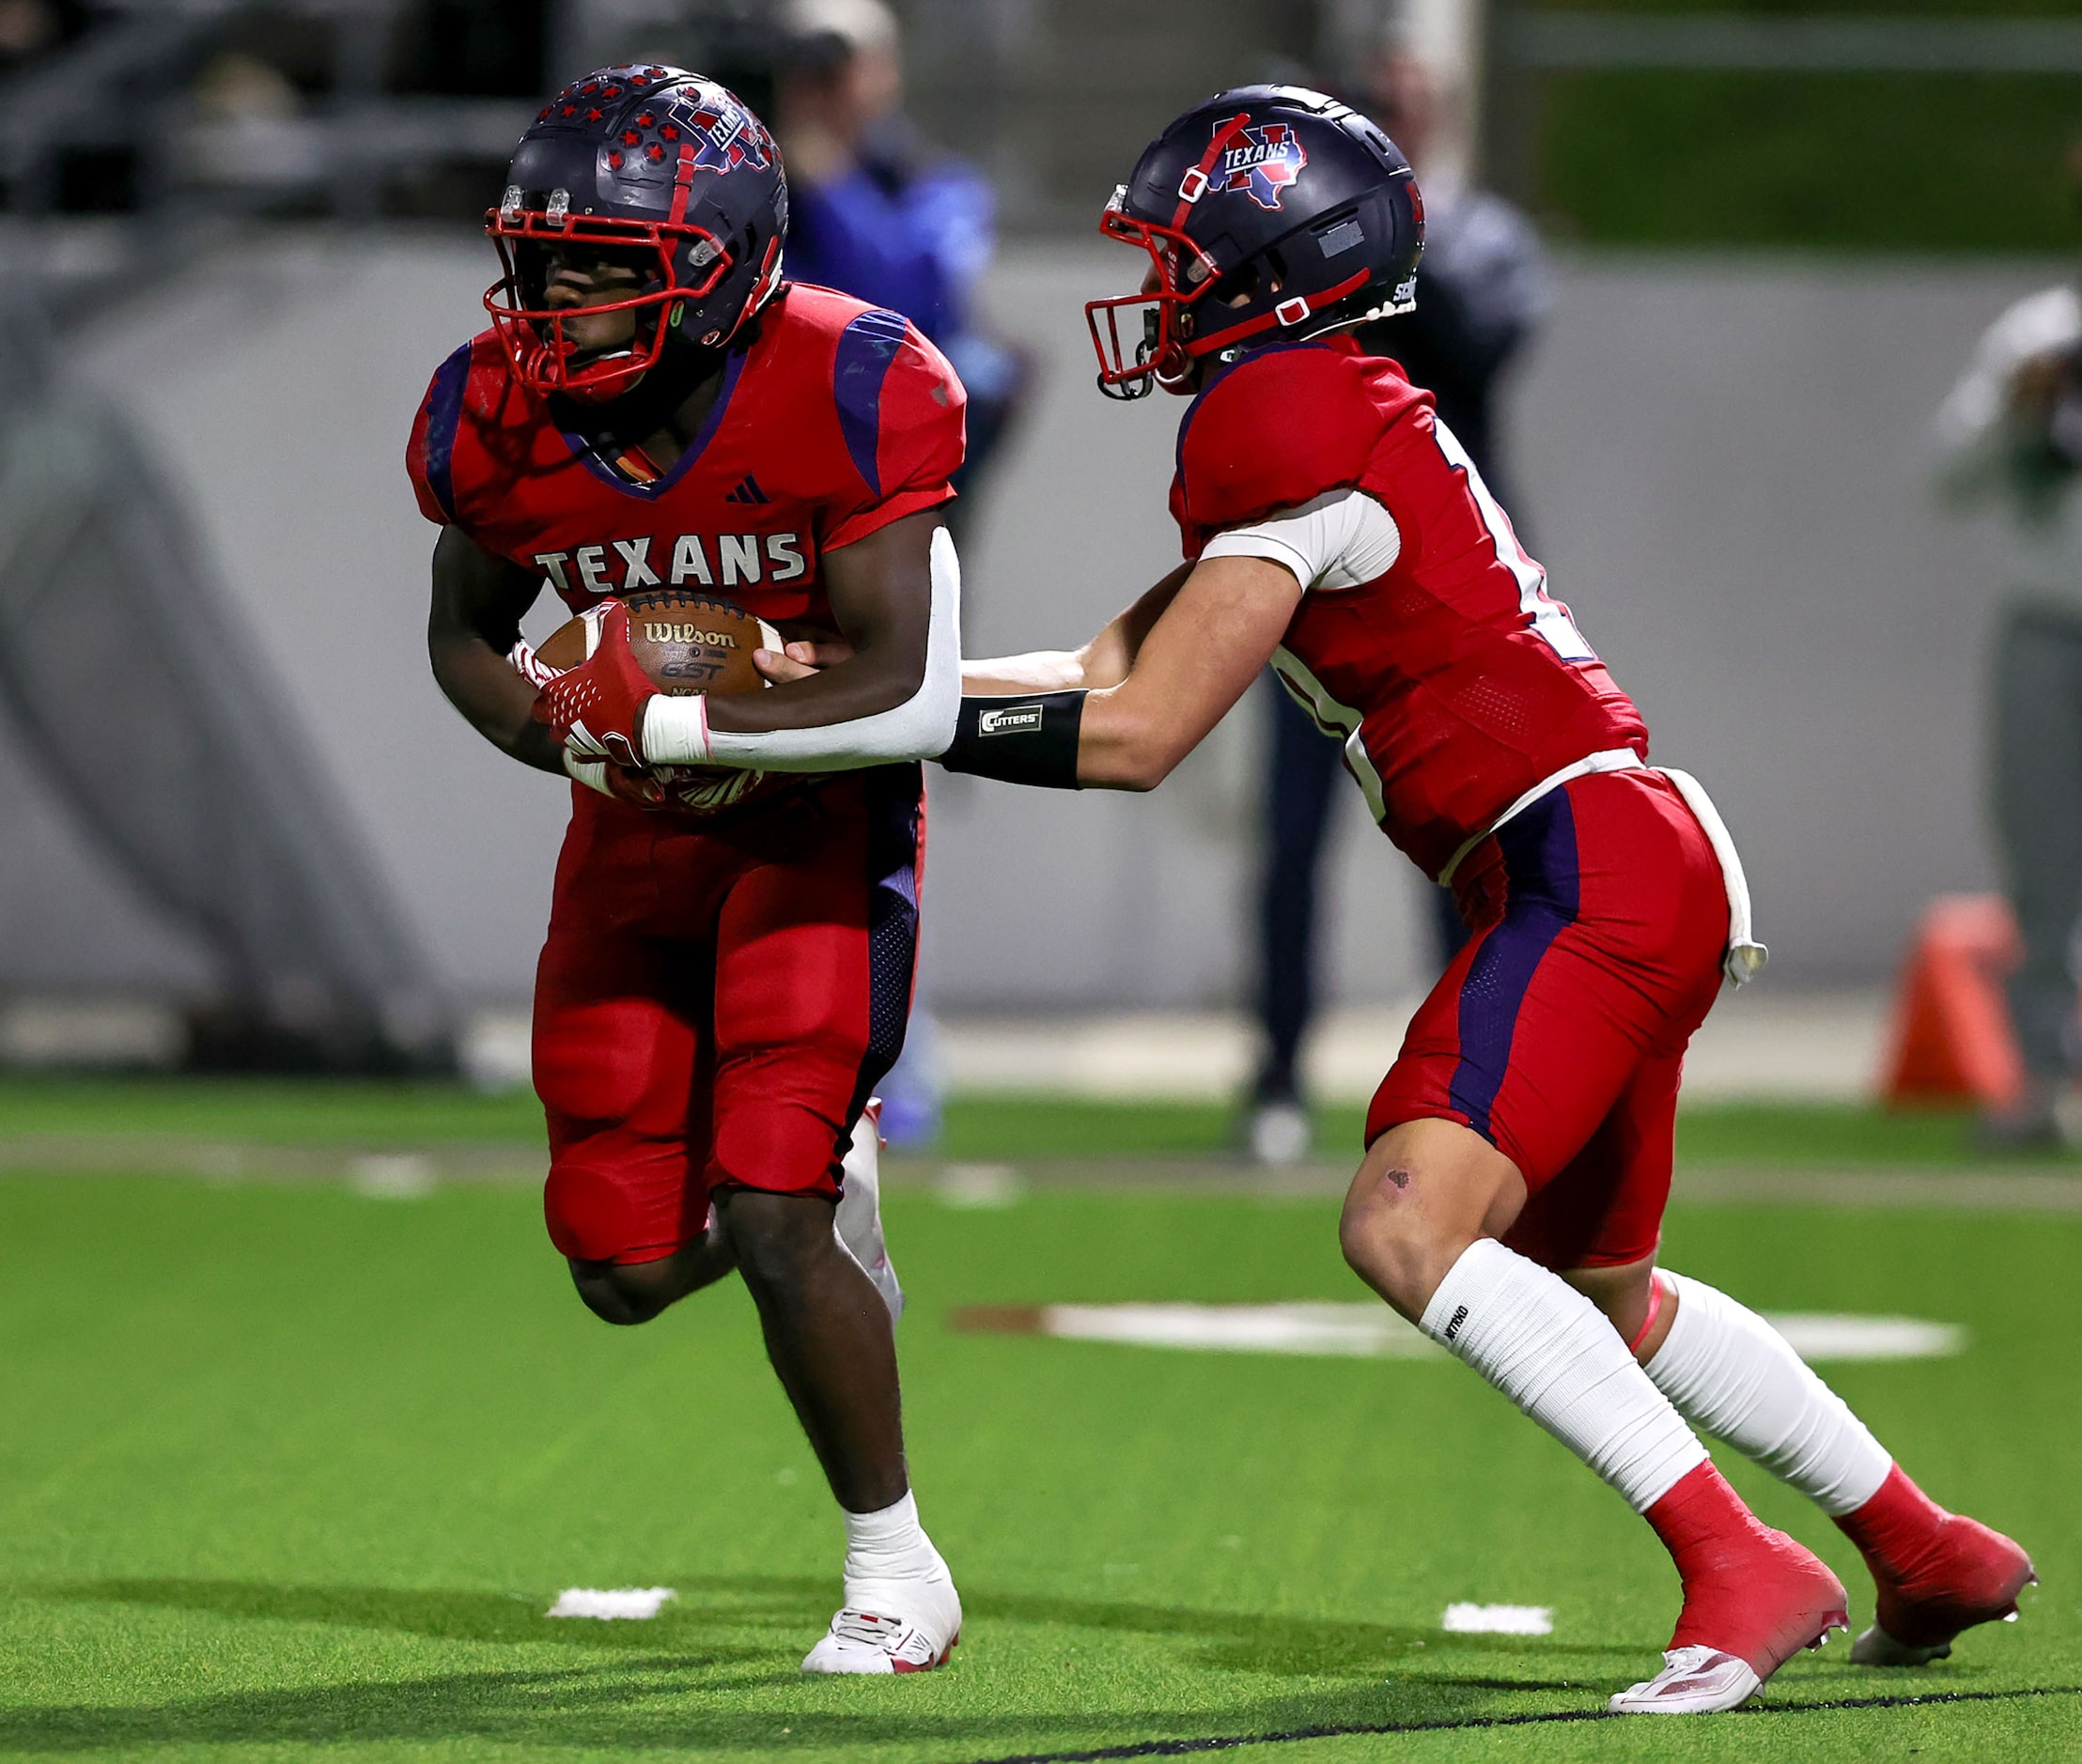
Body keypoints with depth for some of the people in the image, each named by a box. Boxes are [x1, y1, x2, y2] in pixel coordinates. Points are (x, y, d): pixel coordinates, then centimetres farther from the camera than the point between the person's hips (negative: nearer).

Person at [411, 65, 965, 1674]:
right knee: (631, 1275, 4)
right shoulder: (499, 417, -11)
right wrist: (572, 735, -12)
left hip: (821, 819, -5)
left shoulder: (846, 394, -25)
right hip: (640, 831, 5)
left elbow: (907, 701, -26)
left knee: (772, 1227, -17)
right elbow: (468, 637, 8)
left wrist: (664, 724, -24)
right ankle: (815, 1169, 39)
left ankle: (895, 1564, 4)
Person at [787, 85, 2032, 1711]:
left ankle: (1741, 1569, -22)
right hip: (1634, 866, 11)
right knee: (1599, 1292, 23)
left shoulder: (1293, 430, -14)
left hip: (1588, 860, -11)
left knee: (1408, 1227, -21)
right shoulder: (1323, 426, 17)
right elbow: (1119, 662, 18)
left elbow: (1135, 738, -14)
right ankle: (1933, 1553, 35)